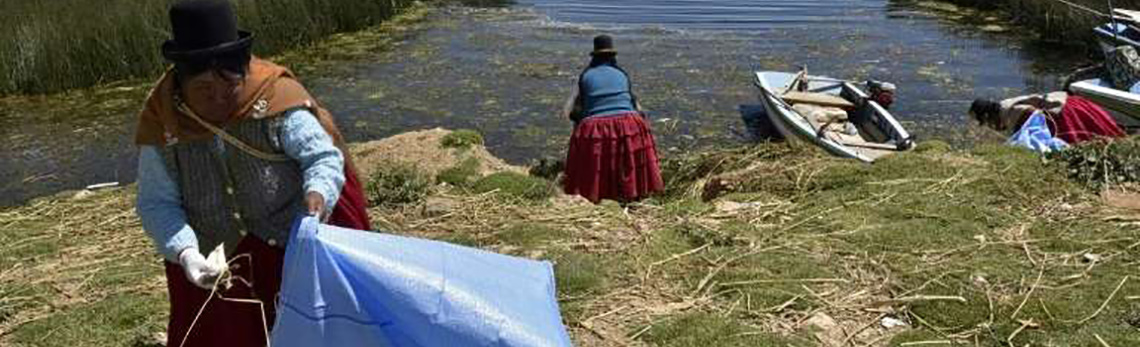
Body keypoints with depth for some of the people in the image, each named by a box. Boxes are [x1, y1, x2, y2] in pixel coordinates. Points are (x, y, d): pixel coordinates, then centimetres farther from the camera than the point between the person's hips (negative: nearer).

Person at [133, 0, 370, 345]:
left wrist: (317, 194, -40)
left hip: (293, 247, -2)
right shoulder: (162, 121, -11)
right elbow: (157, 204, -7)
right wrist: (185, 254, -25)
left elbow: (324, 156, -18)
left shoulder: (274, 97, -18)